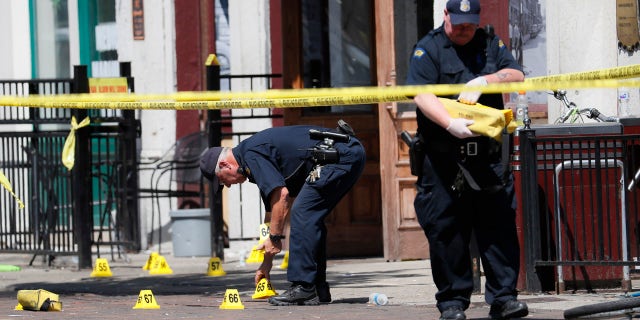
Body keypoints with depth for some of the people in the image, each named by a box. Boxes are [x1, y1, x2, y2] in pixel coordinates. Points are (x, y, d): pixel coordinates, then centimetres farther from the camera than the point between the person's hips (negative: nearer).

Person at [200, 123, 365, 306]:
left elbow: (281, 195, -17)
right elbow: (273, 209, 31)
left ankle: (303, 288, -11)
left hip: (339, 157, -10)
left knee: (302, 214, -10)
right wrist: (267, 261, 34)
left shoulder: (251, 155, -7)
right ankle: (318, 290, 15)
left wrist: (274, 237, -6)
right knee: (311, 220, 15)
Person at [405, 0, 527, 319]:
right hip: (443, 158, -3)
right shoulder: (427, 49, 0)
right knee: (446, 230, -1)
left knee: (499, 227, -2)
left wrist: (484, 80, -13)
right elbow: (422, 95, -14)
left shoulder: (490, 44, 14)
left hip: (488, 156, 3)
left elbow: (517, 76, 4)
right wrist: (450, 124, -28)